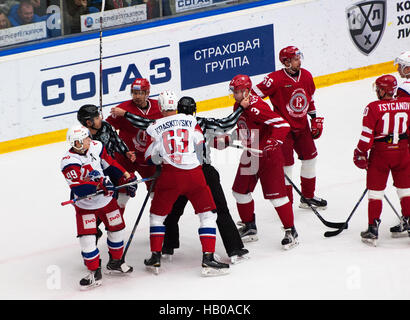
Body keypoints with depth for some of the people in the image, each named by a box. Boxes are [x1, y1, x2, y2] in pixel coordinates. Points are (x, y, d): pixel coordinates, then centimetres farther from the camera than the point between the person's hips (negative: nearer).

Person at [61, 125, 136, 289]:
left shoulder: (96, 147, -10)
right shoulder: (69, 162, -27)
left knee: (116, 229, 14)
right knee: (87, 238, -10)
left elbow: (110, 164, 5)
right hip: (85, 206, -5)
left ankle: (115, 262, 36)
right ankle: (94, 273, 5)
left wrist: (127, 177, 3)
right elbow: (79, 188, -35)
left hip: (106, 199, 5)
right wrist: (99, 184, -43)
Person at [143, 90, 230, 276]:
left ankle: (155, 258, 18)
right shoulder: (191, 121, 6)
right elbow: (200, 146, 7)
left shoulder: (154, 128, 4)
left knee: (157, 214, 18)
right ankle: (208, 259, -2)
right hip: (194, 174, 0)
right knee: (208, 214, 8)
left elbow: (151, 158, 6)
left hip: (170, 175, 0)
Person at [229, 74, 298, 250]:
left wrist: (273, 143, -38)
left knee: (275, 193, -9)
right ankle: (249, 228, 27)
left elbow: (282, 125, -30)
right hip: (250, 155, 9)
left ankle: (291, 231, 1)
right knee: (241, 190, 12)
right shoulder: (238, 106, 5)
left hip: (269, 155, -9)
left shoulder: (257, 106, -24)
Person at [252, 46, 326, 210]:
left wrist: (315, 119, 17)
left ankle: (308, 196, 30)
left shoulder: (306, 76, 2)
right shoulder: (276, 79, -20)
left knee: (310, 157, 14)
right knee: (286, 164, -6)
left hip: (302, 126, 7)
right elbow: (254, 93, -20)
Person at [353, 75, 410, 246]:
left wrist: (360, 154, -2)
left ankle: (373, 229, 5)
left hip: (380, 154, -3)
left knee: (376, 191, 5)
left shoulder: (373, 108, -12)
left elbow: (367, 135, -12)